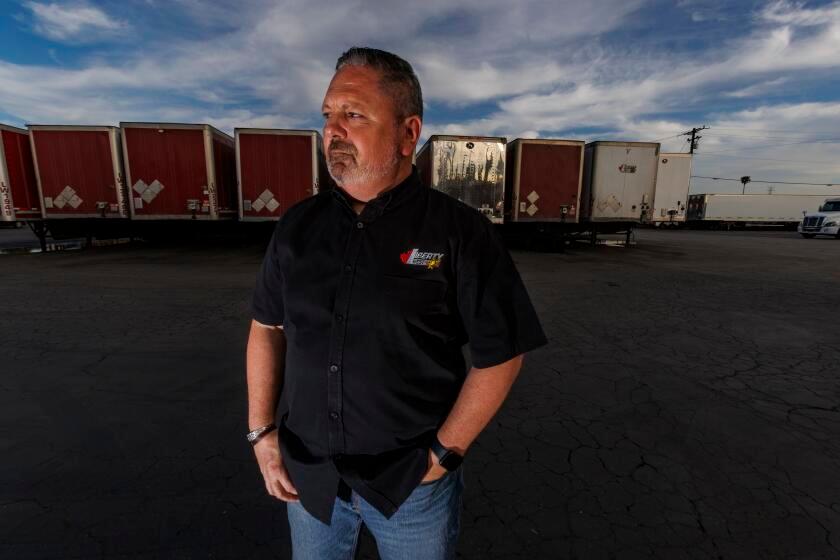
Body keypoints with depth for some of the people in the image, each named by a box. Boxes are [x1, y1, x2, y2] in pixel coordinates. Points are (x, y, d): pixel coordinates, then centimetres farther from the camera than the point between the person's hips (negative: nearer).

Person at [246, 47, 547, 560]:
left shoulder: (462, 232, -15)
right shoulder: (298, 225, -2)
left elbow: (500, 354, -11)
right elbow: (268, 327, 5)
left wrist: (444, 455, -12)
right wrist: (261, 432, 1)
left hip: (413, 480, -3)